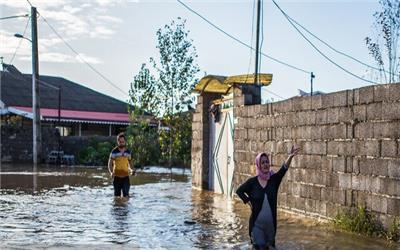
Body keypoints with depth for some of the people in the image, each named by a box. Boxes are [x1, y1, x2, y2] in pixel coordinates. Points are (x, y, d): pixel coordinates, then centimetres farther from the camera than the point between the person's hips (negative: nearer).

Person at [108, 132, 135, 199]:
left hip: (126, 176, 2)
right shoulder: (114, 152, -4)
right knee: (117, 195, 7)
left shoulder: (128, 152, 6)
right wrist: (111, 172, -21)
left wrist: (131, 169, -5)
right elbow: (110, 163, -3)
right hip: (117, 176, -2)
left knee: (126, 195, -8)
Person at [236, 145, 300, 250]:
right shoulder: (252, 181, -5)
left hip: (270, 222, 2)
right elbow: (239, 191, 8)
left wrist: (290, 156, -36)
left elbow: (284, 168, -20)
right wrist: (248, 202, -3)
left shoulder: (274, 179, -3)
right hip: (257, 223, -2)